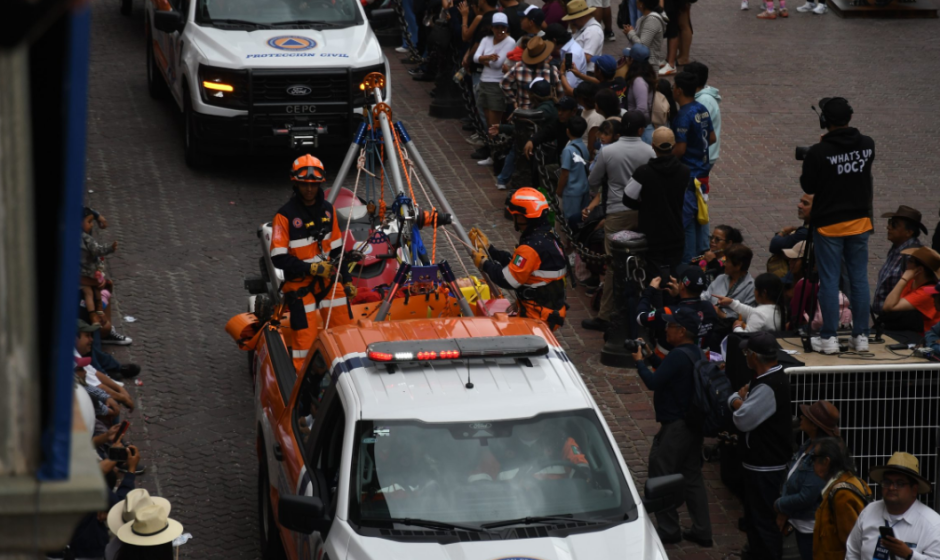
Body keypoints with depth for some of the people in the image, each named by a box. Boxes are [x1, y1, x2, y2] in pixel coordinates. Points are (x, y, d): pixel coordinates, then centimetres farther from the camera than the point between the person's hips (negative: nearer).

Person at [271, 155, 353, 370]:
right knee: (305, 334, -7)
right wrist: (312, 268, -21)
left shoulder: (327, 210, 5)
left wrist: (347, 280, 9)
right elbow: (279, 258, -15)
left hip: (328, 279, 6)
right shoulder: (285, 215, -14)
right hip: (299, 284, -6)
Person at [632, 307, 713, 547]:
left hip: (675, 427, -10)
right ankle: (702, 531, 18)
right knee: (692, 477, 14)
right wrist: (650, 356, 12)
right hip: (693, 424, 10)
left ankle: (668, 529, 7)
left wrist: (639, 361, -8)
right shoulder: (696, 353, 8)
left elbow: (653, 382, -23)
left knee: (661, 473, 1)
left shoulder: (678, 356, -23)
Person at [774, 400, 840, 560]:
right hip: (801, 524, 9)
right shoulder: (808, 445, 3)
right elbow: (790, 478, 12)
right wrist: (784, 513, 3)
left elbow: (806, 497, -27)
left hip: (811, 528, -9)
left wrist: (779, 505, -10)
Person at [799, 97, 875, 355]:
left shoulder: (818, 152, -17)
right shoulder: (867, 145, -3)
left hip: (829, 225, -4)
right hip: (860, 221, 4)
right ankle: (861, 336, 12)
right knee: (859, 279, 9)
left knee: (829, 281, 2)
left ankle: (829, 338, 5)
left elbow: (808, 187, -9)